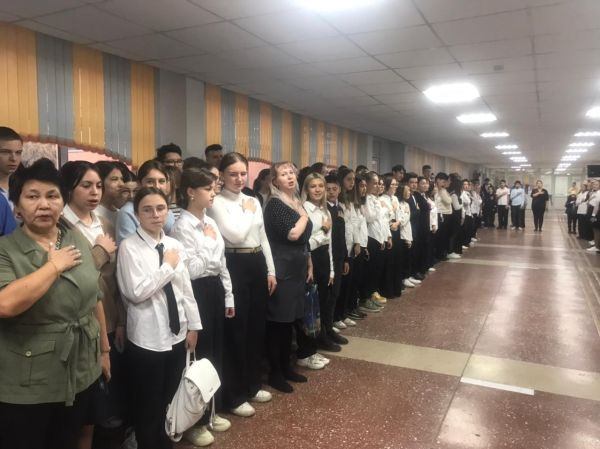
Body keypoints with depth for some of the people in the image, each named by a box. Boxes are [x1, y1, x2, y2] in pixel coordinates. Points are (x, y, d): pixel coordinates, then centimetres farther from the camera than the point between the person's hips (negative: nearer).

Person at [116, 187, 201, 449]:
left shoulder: (175, 245, 4)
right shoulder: (129, 247, -12)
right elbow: (136, 292, -22)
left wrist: (193, 326, 9)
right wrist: (168, 266, -16)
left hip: (177, 335, 6)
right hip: (147, 339, -5)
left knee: (169, 402, 23)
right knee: (147, 408, 11)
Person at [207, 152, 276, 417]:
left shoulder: (254, 201, 12)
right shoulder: (217, 203, -8)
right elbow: (235, 235, -21)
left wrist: (270, 270, 11)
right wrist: (247, 212, -6)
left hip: (257, 265, 7)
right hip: (235, 266, -7)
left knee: (256, 328, 15)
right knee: (236, 330, 2)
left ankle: (252, 385, 33)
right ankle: (234, 396, 17)